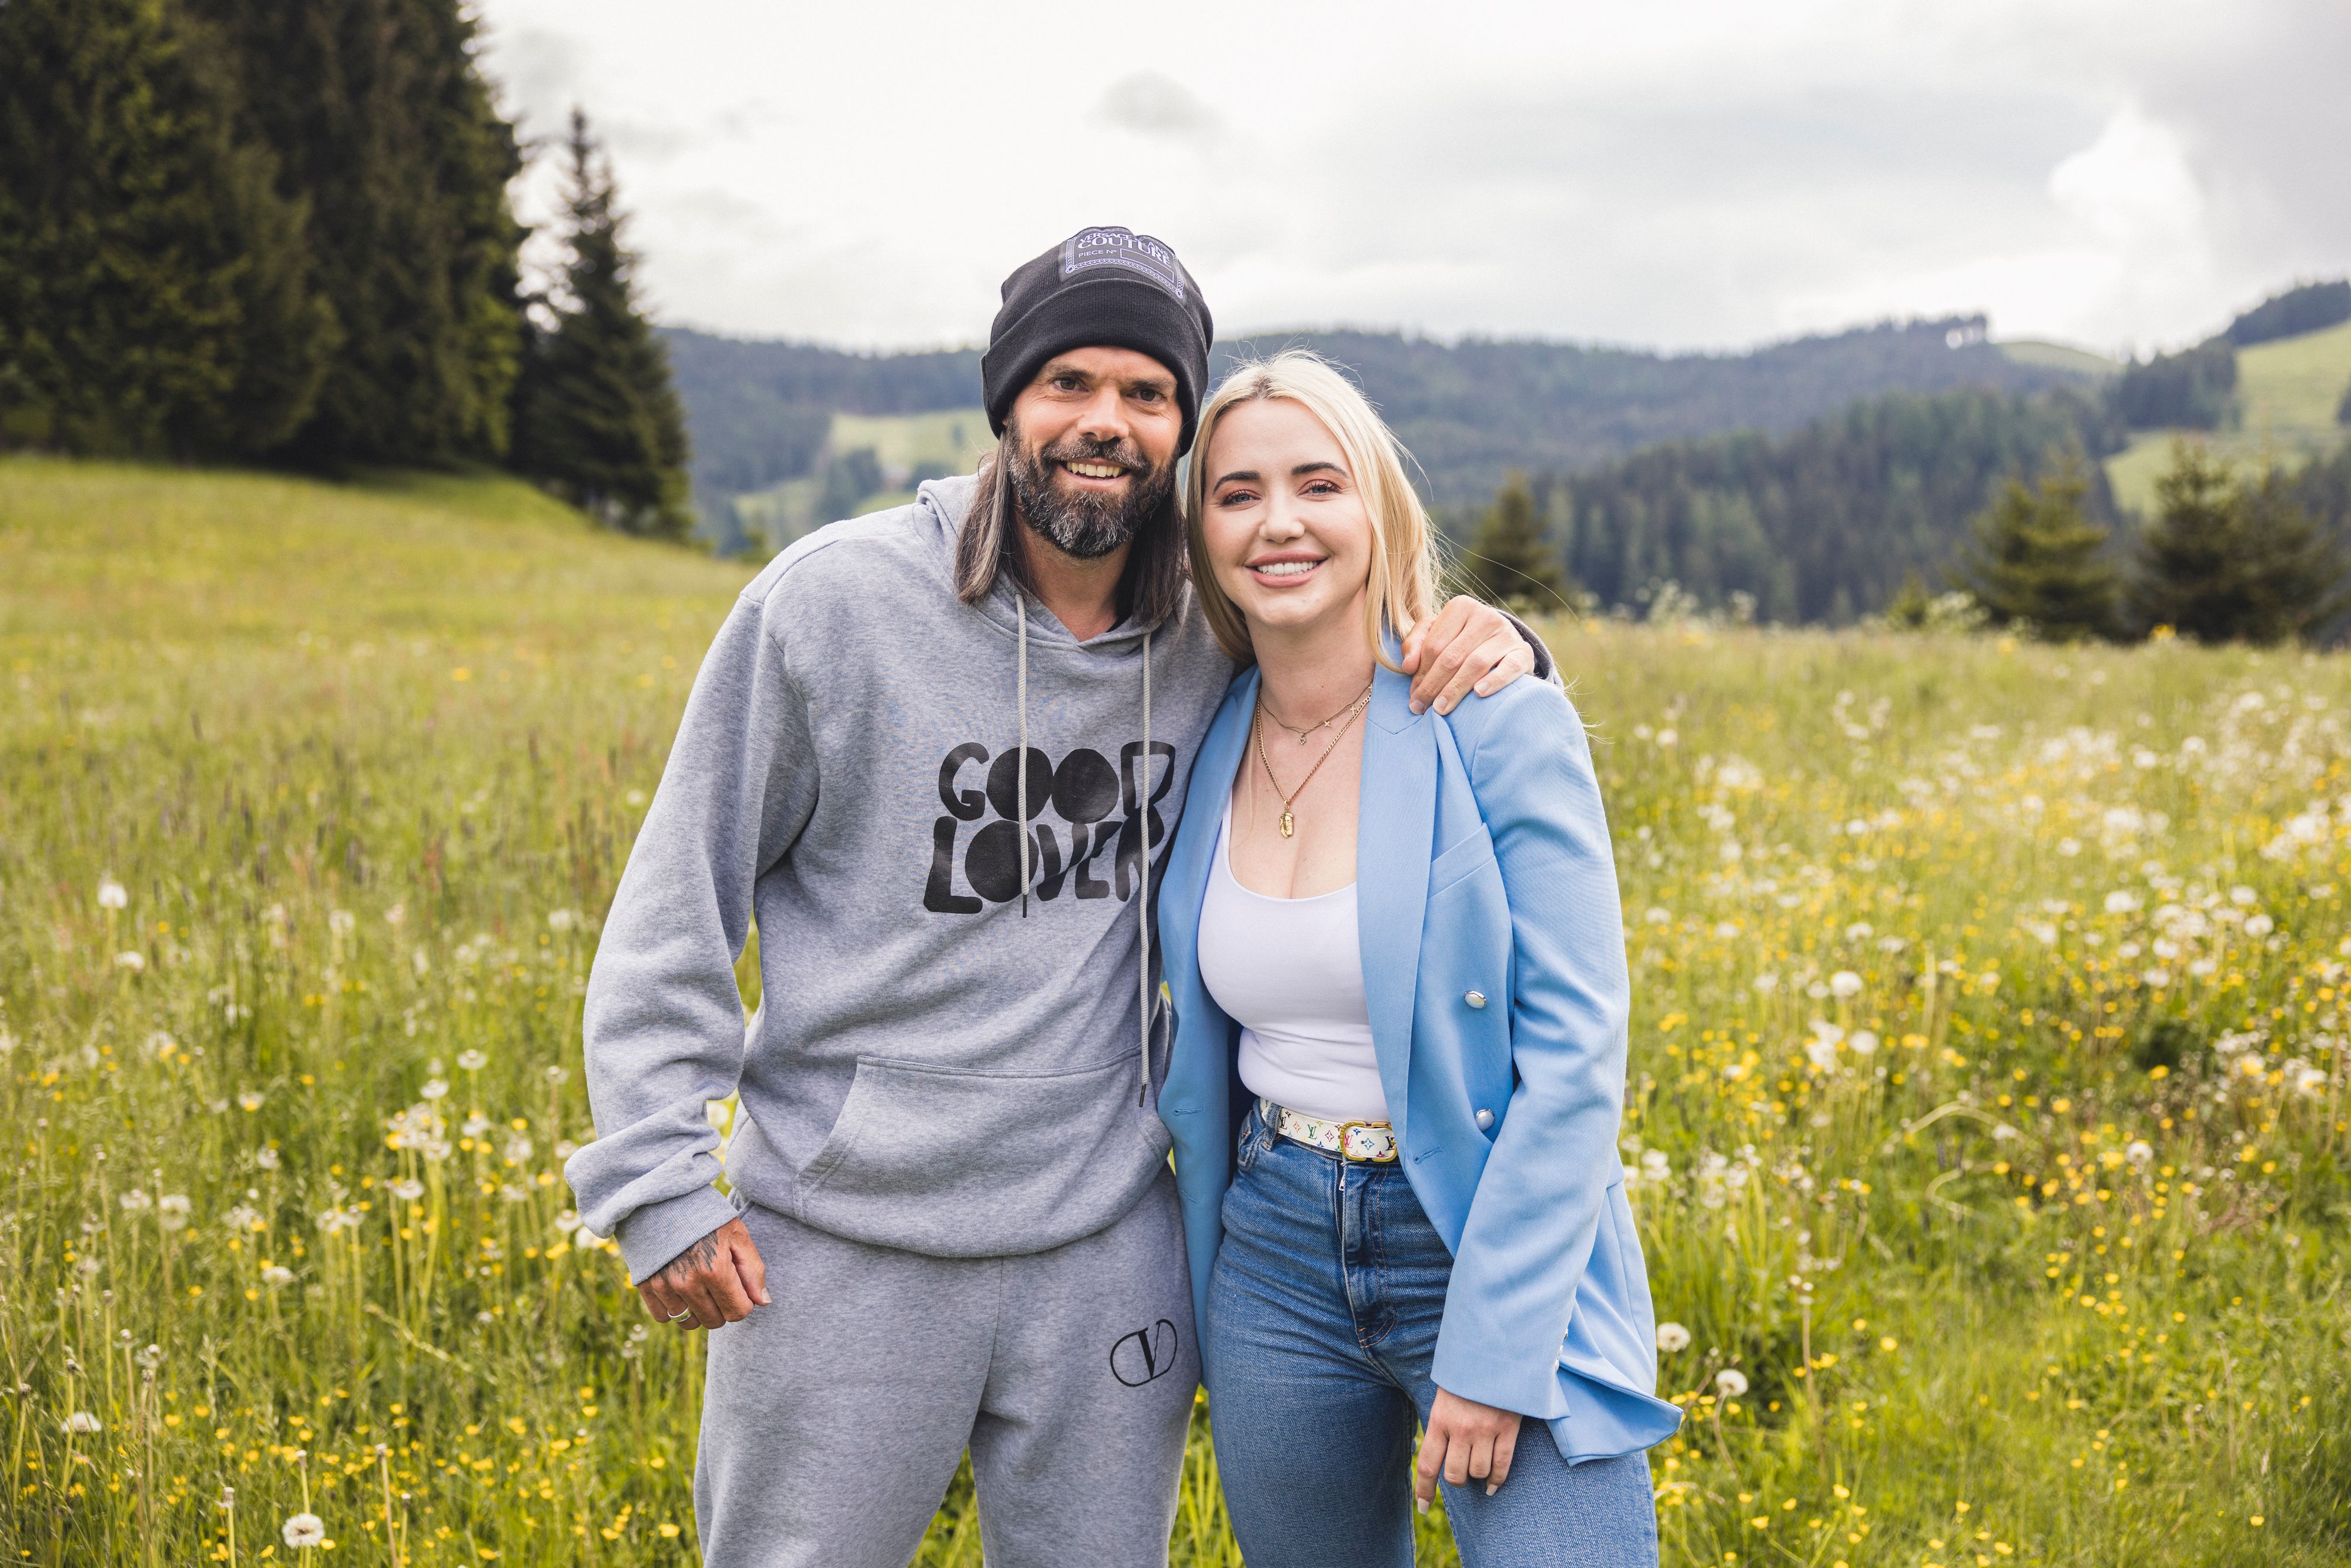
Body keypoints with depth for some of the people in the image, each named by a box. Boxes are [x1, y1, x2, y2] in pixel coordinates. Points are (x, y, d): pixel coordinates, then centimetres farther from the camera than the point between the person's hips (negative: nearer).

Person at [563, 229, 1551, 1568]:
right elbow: (682, 901, -5)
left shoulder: (1214, 640, -1)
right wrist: (660, 1180, -9)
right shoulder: (836, 601, -10)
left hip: (1105, 1255, 3)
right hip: (842, 1256, -3)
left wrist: (1483, 641, -6)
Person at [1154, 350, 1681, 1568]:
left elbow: (1576, 1051, -15)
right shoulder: (1207, 744, 3)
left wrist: (1493, 1351, -18)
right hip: (1277, 1252, 5)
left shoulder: (1501, 722, -12)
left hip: (1496, 1248, -5)